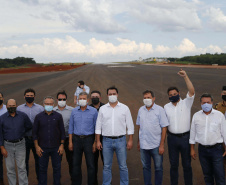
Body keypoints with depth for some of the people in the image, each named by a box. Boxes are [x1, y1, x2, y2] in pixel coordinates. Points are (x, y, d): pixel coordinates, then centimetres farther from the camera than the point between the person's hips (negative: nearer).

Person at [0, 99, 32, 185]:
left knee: (22, 167, 0)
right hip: (8, 145, 0)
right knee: (10, 168, 6)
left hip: (20, 144, 0)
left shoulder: (23, 116, -3)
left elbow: (29, 126, 13)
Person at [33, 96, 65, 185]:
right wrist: (37, 146, -2)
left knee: (57, 168, 8)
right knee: (42, 168, 7)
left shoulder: (58, 116, 1)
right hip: (43, 148, 0)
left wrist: (62, 145, -2)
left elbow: (62, 132, 4)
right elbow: (34, 132, 4)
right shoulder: (39, 117, 1)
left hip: (56, 148, 0)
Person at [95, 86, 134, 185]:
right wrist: (98, 141, 3)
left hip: (120, 140, -1)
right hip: (106, 141, 1)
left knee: (123, 166, 4)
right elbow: (98, 126, 8)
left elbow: (130, 125, 3)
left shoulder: (124, 108, 2)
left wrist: (130, 140, -2)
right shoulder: (102, 109, 6)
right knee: (106, 166, 8)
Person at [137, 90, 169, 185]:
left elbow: (164, 128, -8)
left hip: (156, 145, -3)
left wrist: (162, 145, -12)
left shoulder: (160, 110, -6)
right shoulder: (141, 110, 7)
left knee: (158, 168, 7)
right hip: (143, 145, 4)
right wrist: (138, 141, 13)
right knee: (145, 167, 12)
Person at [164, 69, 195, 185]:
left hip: (185, 137, -2)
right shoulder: (166, 107, 7)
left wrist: (185, 77, -28)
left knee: (186, 164, 7)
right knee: (173, 164, 12)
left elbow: (192, 91, -20)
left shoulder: (186, 103, -3)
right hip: (172, 138, 3)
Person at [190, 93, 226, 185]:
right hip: (202, 149, 2)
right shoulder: (196, 116, 2)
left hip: (216, 149, -2)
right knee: (207, 174, 13)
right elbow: (193, 133, 8)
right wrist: (192, 149, 9)